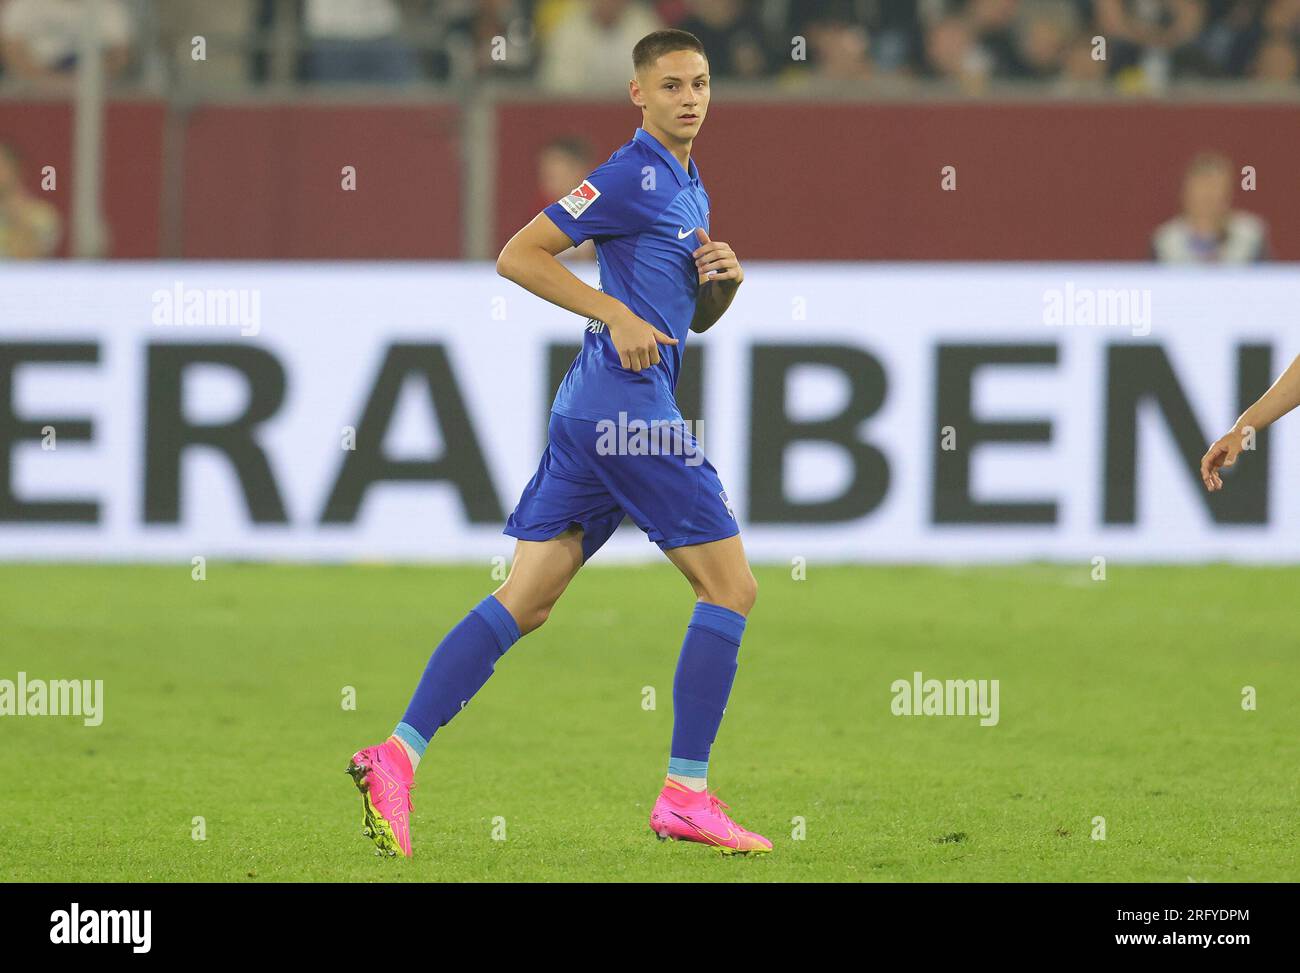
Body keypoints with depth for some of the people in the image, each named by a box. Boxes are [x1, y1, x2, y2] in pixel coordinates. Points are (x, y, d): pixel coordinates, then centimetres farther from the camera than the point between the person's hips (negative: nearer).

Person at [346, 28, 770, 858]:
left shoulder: (689, 187, 20)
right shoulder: (634, 174, -9)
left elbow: (696, 317, 28)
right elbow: (518, 256, -11)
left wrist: (723, 278, 6)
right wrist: (617, 313, -15)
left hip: (593, 414, 9)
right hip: (630, 410, -9)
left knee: (525, 601, 4)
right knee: (731, 587, -3)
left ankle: (399, 757, -1)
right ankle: (686, 796, -2)